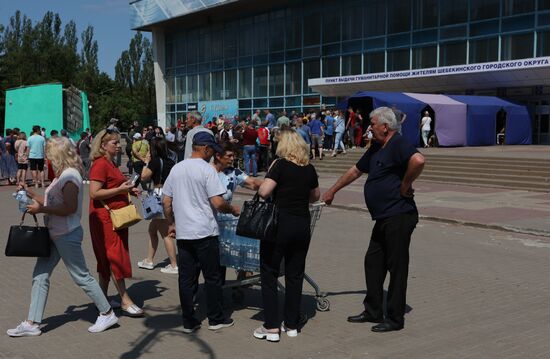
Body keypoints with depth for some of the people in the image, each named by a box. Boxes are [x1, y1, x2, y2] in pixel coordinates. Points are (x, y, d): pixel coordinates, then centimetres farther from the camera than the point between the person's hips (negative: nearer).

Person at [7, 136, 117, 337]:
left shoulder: (70, 176, -17)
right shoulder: (61, 175, 13)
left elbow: (70, 208, -24)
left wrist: (40, 209, -21)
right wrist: (31, 194, 14)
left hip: (67, 235, -10)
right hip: (55, 234, 10)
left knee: (81, 276, 0)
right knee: (40, 275, 8)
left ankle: (107, 314, 13)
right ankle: (32, 323, 14)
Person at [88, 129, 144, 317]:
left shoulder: (111, 163, 17)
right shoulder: (100, 164, -14)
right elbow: (95, 193, -22)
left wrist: (128, 190, 14)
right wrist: (120, 189, -21)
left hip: (117, 215, 10)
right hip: (105, 217, -10)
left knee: (108, 257, 13)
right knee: (115, 256, -7)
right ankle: (125, 301, -4)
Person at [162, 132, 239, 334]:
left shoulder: (176, 169, 8)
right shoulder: (207, 169, -10)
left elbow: (166, 201, 12)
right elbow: (217, 203, -16)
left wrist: (172, 224, 22)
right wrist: (232, 210, 2)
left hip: (182, 233, 5)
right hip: (205, 233, -5)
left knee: (186, 278, 8)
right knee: (212, 277, 7)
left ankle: (188, 322, 14)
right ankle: (216, 319, 16)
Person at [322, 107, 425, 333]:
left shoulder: (398, 144, -14)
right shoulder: (376, 148, 16)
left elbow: (418, 160, -35)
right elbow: (355, 171, 26)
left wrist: (405, 185, -21)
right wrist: (332, 191, 31)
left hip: (399, 216, -10)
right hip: (384, 218, 10)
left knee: (397, 266, -1)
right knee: (373, 262, 15)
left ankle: (395, 318, 9)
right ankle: (373, 311, 26)